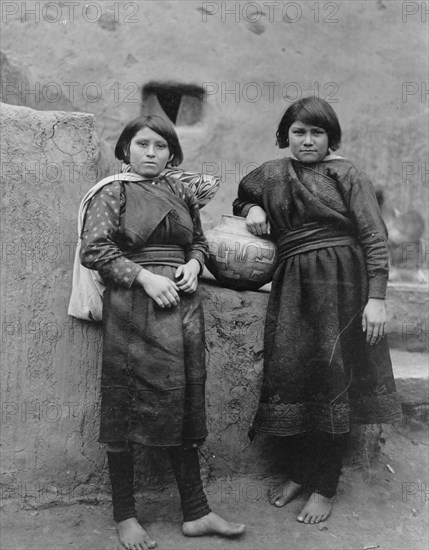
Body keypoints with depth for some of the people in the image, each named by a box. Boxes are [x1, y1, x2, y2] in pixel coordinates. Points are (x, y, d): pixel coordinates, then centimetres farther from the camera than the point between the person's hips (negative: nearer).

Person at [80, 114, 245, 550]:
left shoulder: (181, 194, 14)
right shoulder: (112, 193, 0)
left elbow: (199, 241, 23)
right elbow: (93, 250, -9)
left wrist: (193, 265, 1)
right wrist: (144, 276, -16)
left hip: (181, 306, 5)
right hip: (132, 311, -5)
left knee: (183, 406, 8)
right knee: (125, 410, 2)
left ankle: (195, 513, 18)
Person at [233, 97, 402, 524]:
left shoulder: (348, 176, -3)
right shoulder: (271, 174, 11)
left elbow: (374, 238, -6)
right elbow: (240, 199, 29)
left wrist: (376, 298, -13)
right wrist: (251, 209, 5)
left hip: (340, 285, -4)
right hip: (291, 286, 4)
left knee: (333, 382, 2)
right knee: (288, 379, 5)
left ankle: (324, 488, 15)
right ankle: (298, 472, 25)